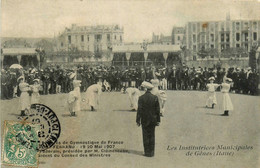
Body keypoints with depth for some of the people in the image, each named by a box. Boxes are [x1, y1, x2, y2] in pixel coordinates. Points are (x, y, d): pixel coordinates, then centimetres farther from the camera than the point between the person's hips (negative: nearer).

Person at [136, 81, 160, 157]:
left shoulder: (141, 98, -9)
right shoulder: (155, 97, -4)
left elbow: (139, 110, -9)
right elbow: (157, 110, 0)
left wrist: (138, 121, -3)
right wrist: (158, 120, 8)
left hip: (144, 120, -1)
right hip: (153, 120, 1)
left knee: (145, 136, 5)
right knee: (152, 136, 8)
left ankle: (147, 152, 6)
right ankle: (151, 152, 10)